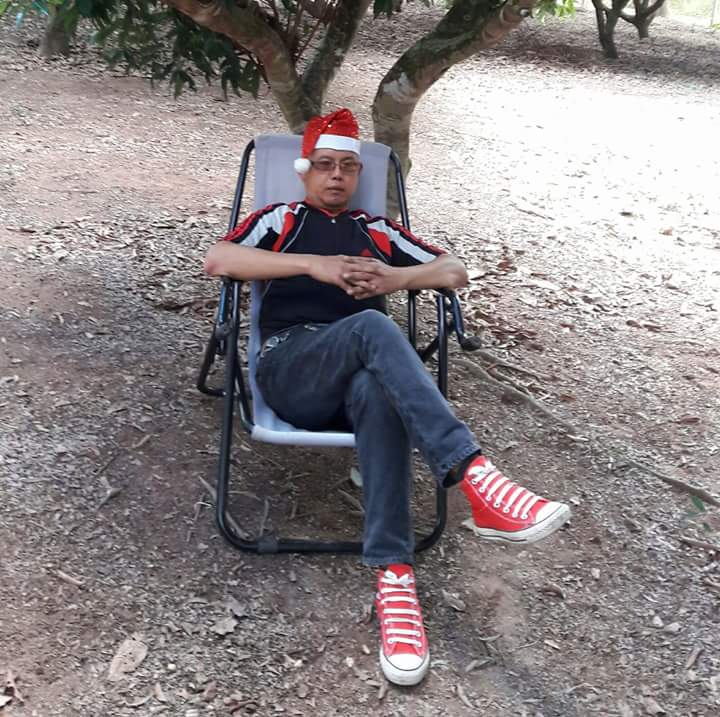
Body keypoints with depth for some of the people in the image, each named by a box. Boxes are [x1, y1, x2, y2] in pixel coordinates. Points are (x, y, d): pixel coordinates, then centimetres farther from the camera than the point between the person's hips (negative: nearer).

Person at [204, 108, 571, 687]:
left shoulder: (376, 231, 28)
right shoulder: (282, 219, 21)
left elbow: (456, 272, 19)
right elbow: (218, 260, 1)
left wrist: (397, 277, -3)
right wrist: (314, 264, -9)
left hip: (360, 377, 2)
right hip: (289, 369, -2)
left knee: (378, 391, -38)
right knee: (372, 327, -35)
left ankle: (394, 575, -44)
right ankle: (477, 478, -48)